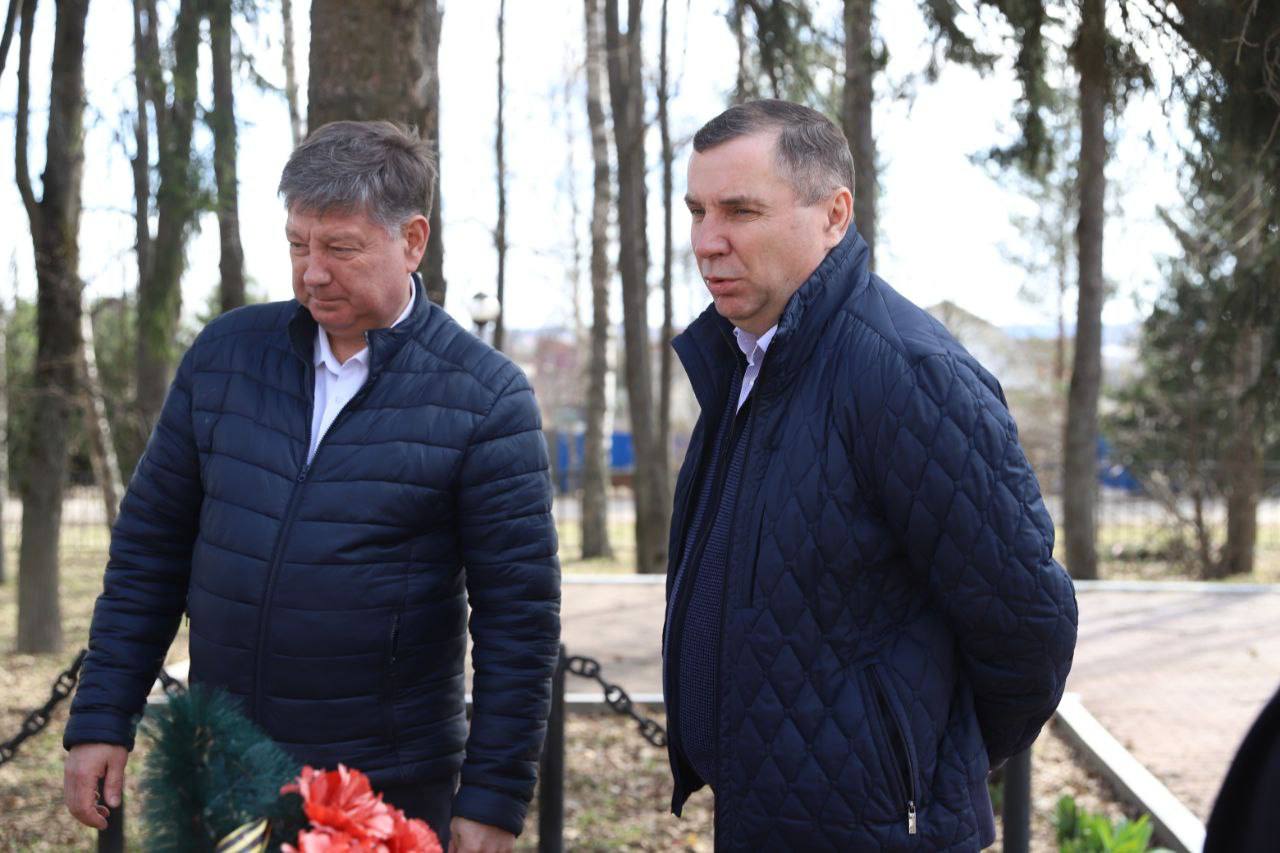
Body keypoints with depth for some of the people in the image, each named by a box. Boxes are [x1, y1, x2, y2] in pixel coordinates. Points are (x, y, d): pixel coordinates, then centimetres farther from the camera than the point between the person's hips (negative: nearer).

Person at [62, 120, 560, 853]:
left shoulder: (485, 397, -7)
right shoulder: (226, 353, 4)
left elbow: (520, 613, -7)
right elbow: (150, 548, 9)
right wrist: (102, 720, 5)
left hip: (391, 791, -3)